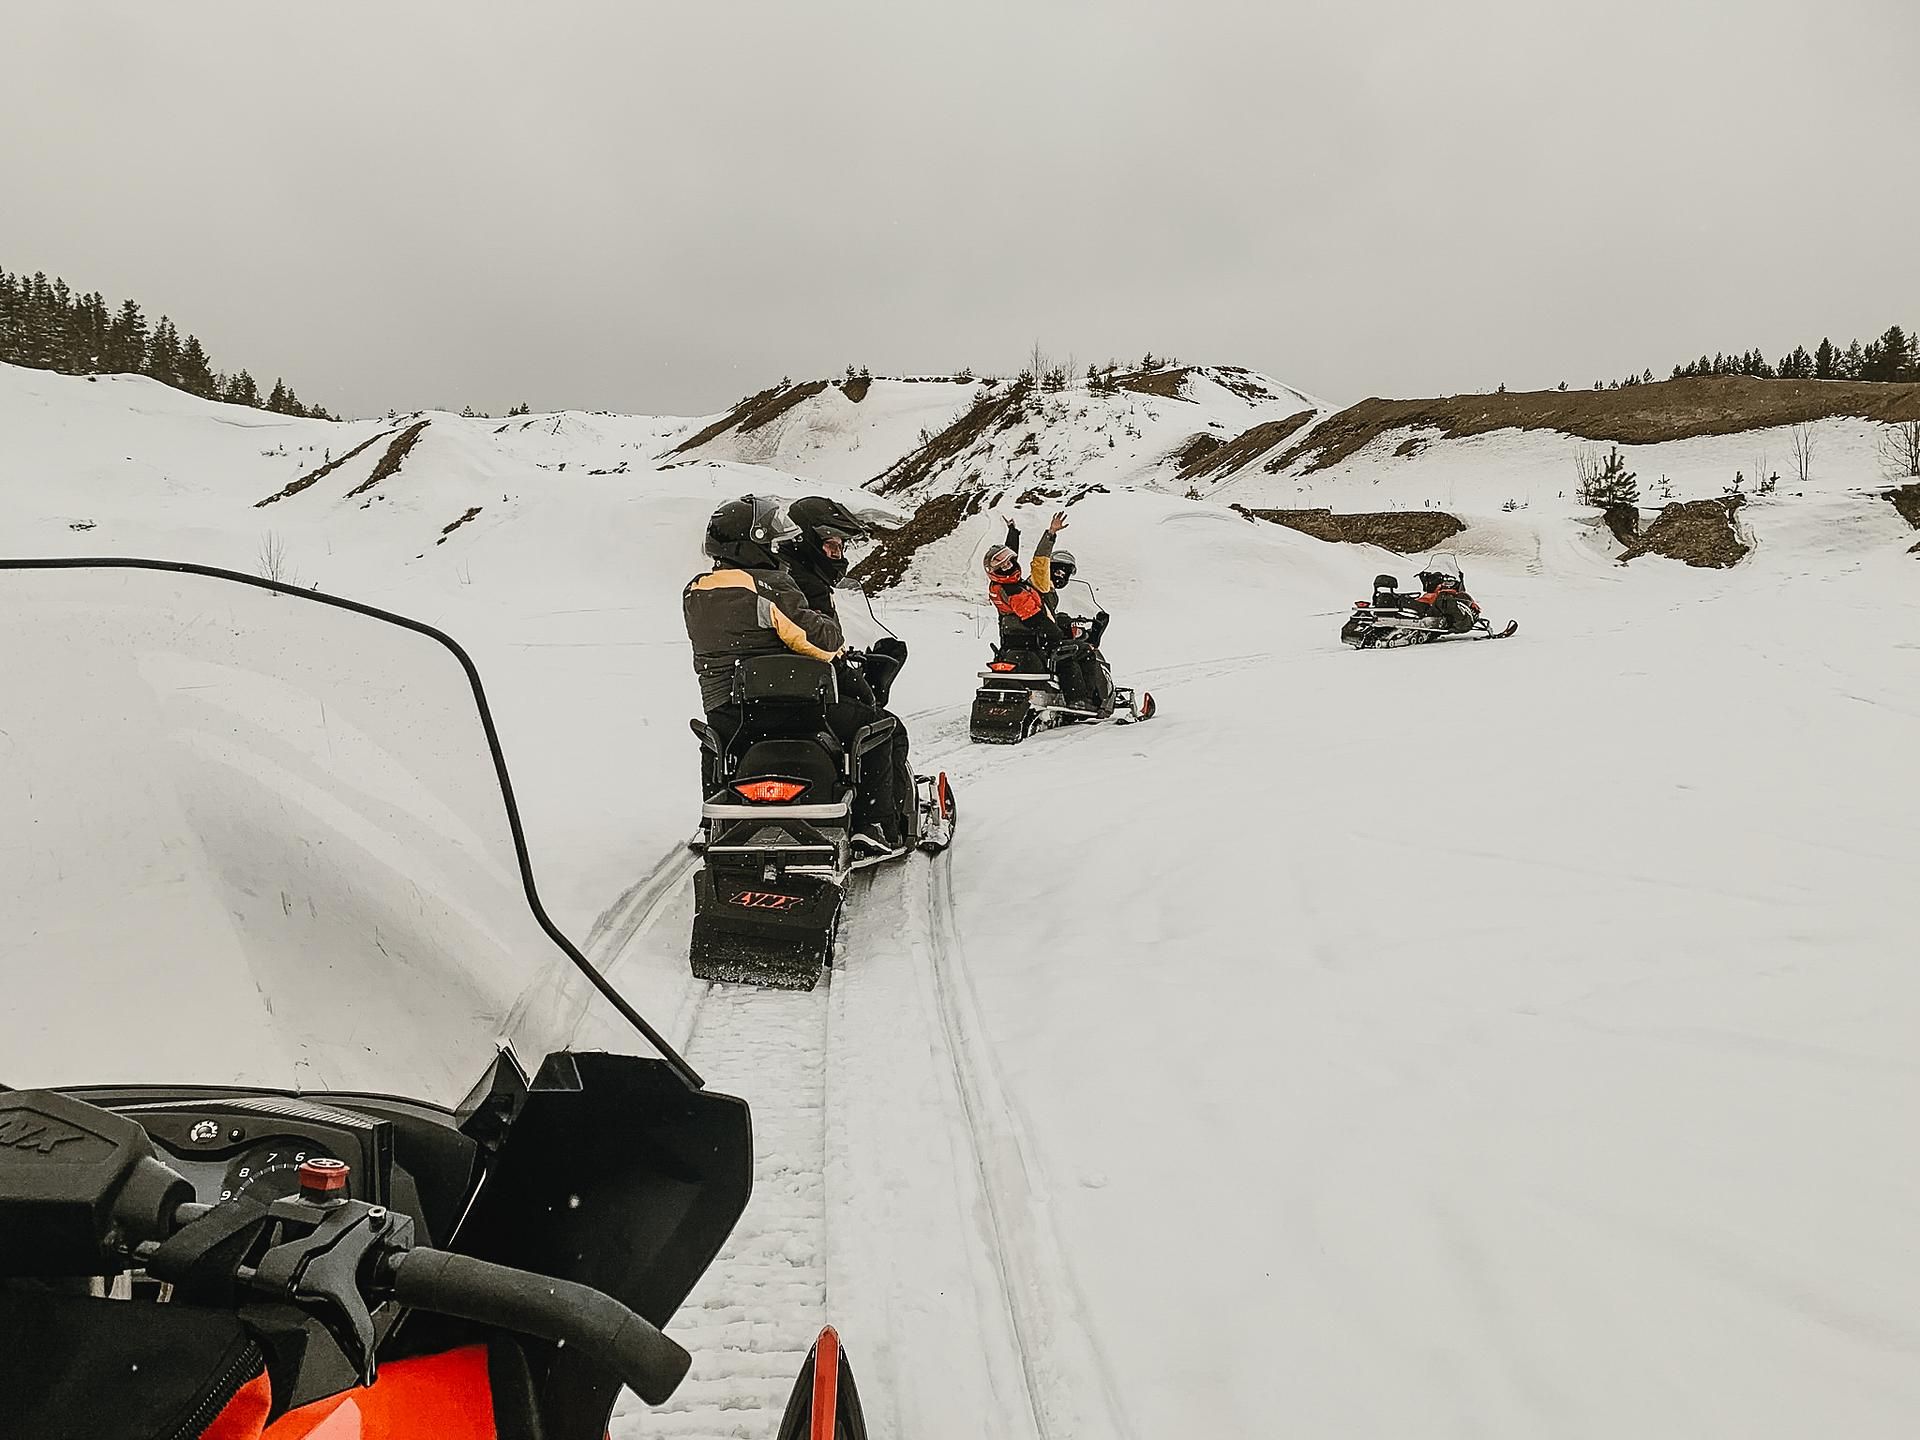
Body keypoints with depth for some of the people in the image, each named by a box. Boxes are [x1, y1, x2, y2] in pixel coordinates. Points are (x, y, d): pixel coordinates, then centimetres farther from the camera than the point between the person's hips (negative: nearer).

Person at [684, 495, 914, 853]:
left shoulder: (693, 593, 8)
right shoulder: (770, 585, -14)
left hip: (723, 715, 7)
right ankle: (876, 824, 0)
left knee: (712, 742, 42)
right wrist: (833, 634, 4)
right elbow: (820, 636, -19)